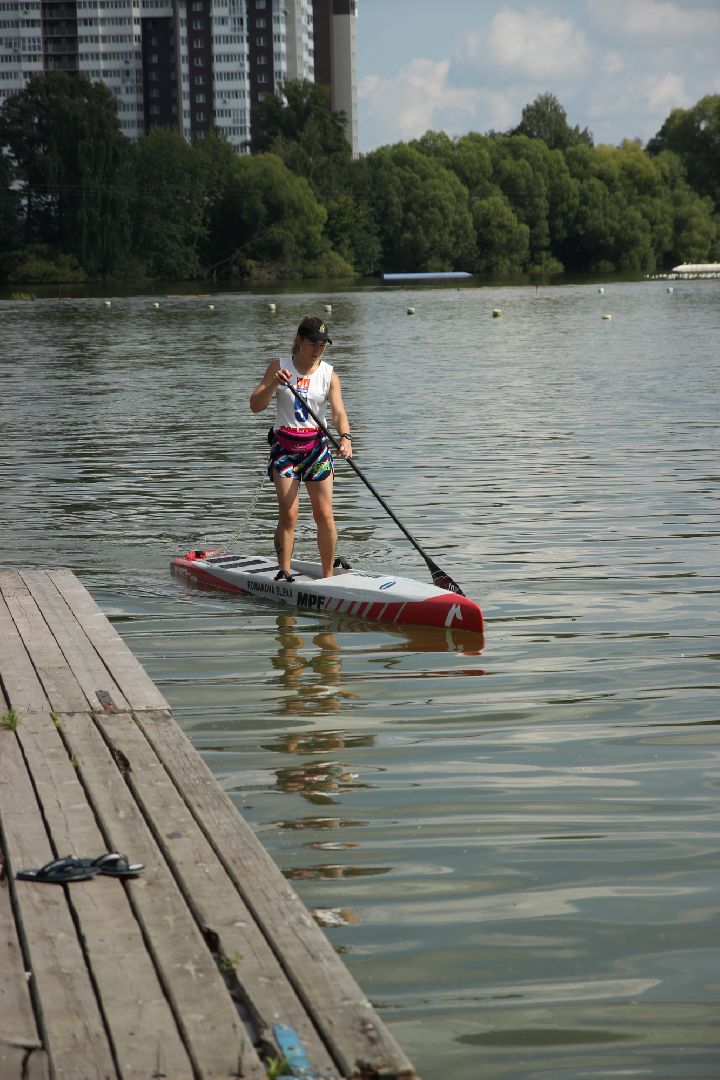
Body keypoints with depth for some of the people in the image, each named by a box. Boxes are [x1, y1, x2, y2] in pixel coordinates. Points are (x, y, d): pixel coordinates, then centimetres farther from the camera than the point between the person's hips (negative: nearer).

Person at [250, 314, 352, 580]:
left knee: (324, 515, -2)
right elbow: (255, 406, -3)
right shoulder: (279, 367, 0)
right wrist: (274, 384, -21)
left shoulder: (329, 374, 1)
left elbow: (338, 412, -10)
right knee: (288, 514, -10)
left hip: (316, 446, 1)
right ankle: (284, 573, -6)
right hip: (285, 446, -1)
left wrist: (345, 437, -30)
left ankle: (328, 575, 7)